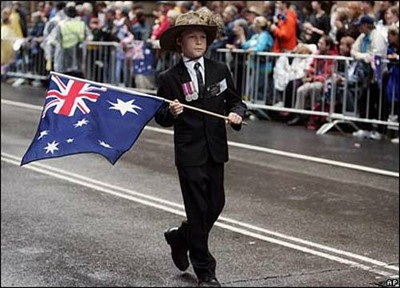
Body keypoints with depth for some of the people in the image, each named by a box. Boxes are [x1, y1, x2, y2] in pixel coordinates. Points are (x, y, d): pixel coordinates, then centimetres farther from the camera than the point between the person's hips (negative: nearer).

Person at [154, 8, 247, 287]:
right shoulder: (170, 78, -5)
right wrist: (171, 112, -22)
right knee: (198, 210, 0)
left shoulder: (220, 70, 4)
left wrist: (237, 113, -12)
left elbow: (235, 101, 10)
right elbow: (161, 118, 0)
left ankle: (180, 237, 39)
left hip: (216, 149, 4)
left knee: (216, 205, 11)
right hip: (189, 152, -4)